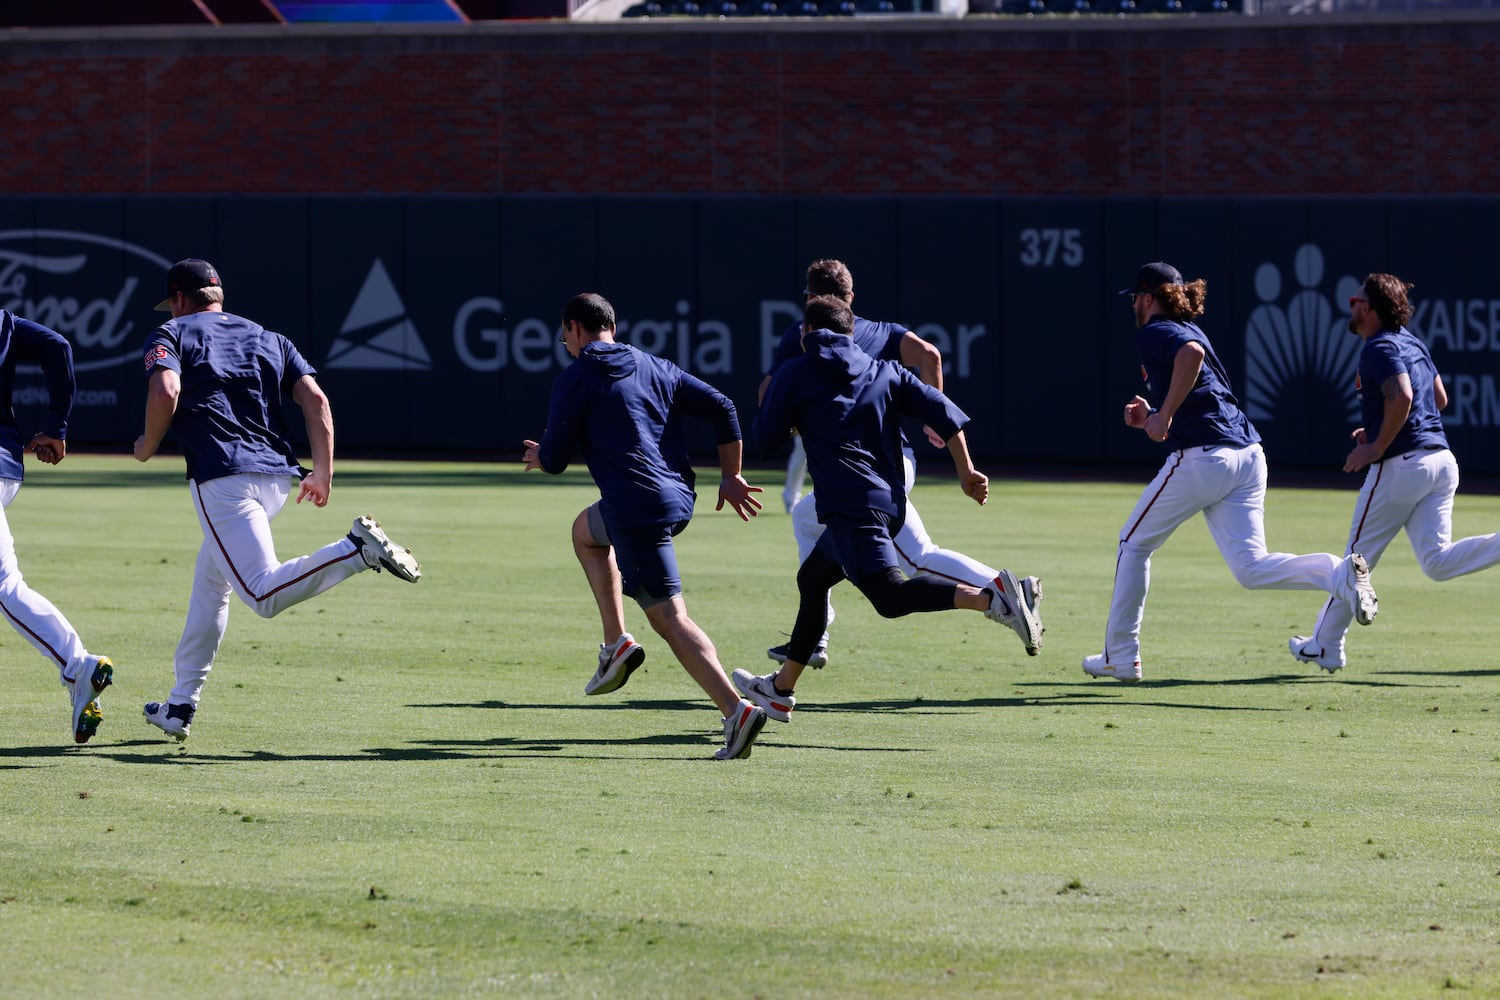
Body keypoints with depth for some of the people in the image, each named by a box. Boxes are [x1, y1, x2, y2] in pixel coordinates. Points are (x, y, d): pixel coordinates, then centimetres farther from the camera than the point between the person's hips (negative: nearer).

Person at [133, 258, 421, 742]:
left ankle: (356, 549, -38)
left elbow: (166, 392, -12)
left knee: (266, 594, -18)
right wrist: (324, 473, 13)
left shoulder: (170, 335, 9)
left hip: (222, 476, -7)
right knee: (210, 581, 23)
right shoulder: (268, 339, 24)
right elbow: (315, 399, 11)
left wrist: (147, 446, 5)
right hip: (278, 476, 7)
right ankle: (181, 705, 25)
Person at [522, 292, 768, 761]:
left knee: (670, 619, -6)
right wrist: (731, 478, 17)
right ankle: (617, 645, 24)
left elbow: (554, 460, -2)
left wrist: (538, 454, 23)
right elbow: (721, 409, 9)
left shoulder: (574, 380, -3)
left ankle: (736, 710, -19)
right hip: (679, 497, 8)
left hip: (636, 507, -8)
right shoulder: (656, 368, 15)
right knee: (586, 530, 33)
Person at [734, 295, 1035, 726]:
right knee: (812, 579, 24)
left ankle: (988, 598, -42)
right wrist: (966, 472, 12)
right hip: (890, 503, 8)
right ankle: (781, 690, 33)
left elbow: (767, 438, 7)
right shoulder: (884, 371, 17)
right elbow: (943, 413, 8)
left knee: (891, 596, -19)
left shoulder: (795, 374, 5)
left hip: (848, 507, -8)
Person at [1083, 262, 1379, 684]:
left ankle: (1121, 656, 16)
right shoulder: (1191, 330, 27)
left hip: (1202, 458, -8)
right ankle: (1339, 572, -25)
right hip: (1248, 453, 8)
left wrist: (1165, 415, -18)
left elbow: (1191, 353, -25)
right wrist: (1152, 420, 21)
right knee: (1251, 567, 0)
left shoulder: (1153, 332, -1)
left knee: (1134, 545, 12)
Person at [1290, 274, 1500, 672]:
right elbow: (1439, 398, 25)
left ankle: (1326, 646, 15)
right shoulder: (1414, 343, 18)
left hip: (1401, 464, -8)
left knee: (1359, 559, 5)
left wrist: (1377, 447, -17)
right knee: (1437, 562, 0)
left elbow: (1401, 396, -26)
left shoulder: (1379, 348, -10)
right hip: (1442, 458, 8)